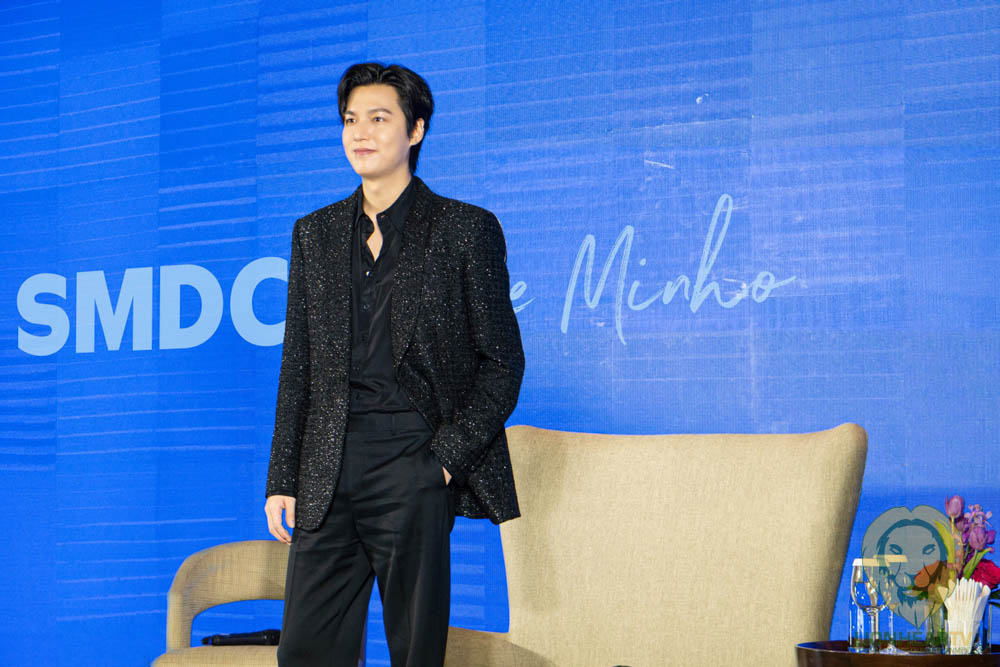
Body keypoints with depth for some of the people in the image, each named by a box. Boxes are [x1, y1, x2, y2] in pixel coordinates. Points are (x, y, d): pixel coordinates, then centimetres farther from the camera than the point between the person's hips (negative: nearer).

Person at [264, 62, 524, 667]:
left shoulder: (467, 230, 3)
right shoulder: (315, 234, 15)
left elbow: (502, 362, 1)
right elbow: (298, 367, 15)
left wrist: (449, 456, -9)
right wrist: (283, 479, 9)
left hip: (415, 462, -4)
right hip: (329, 471, 4)